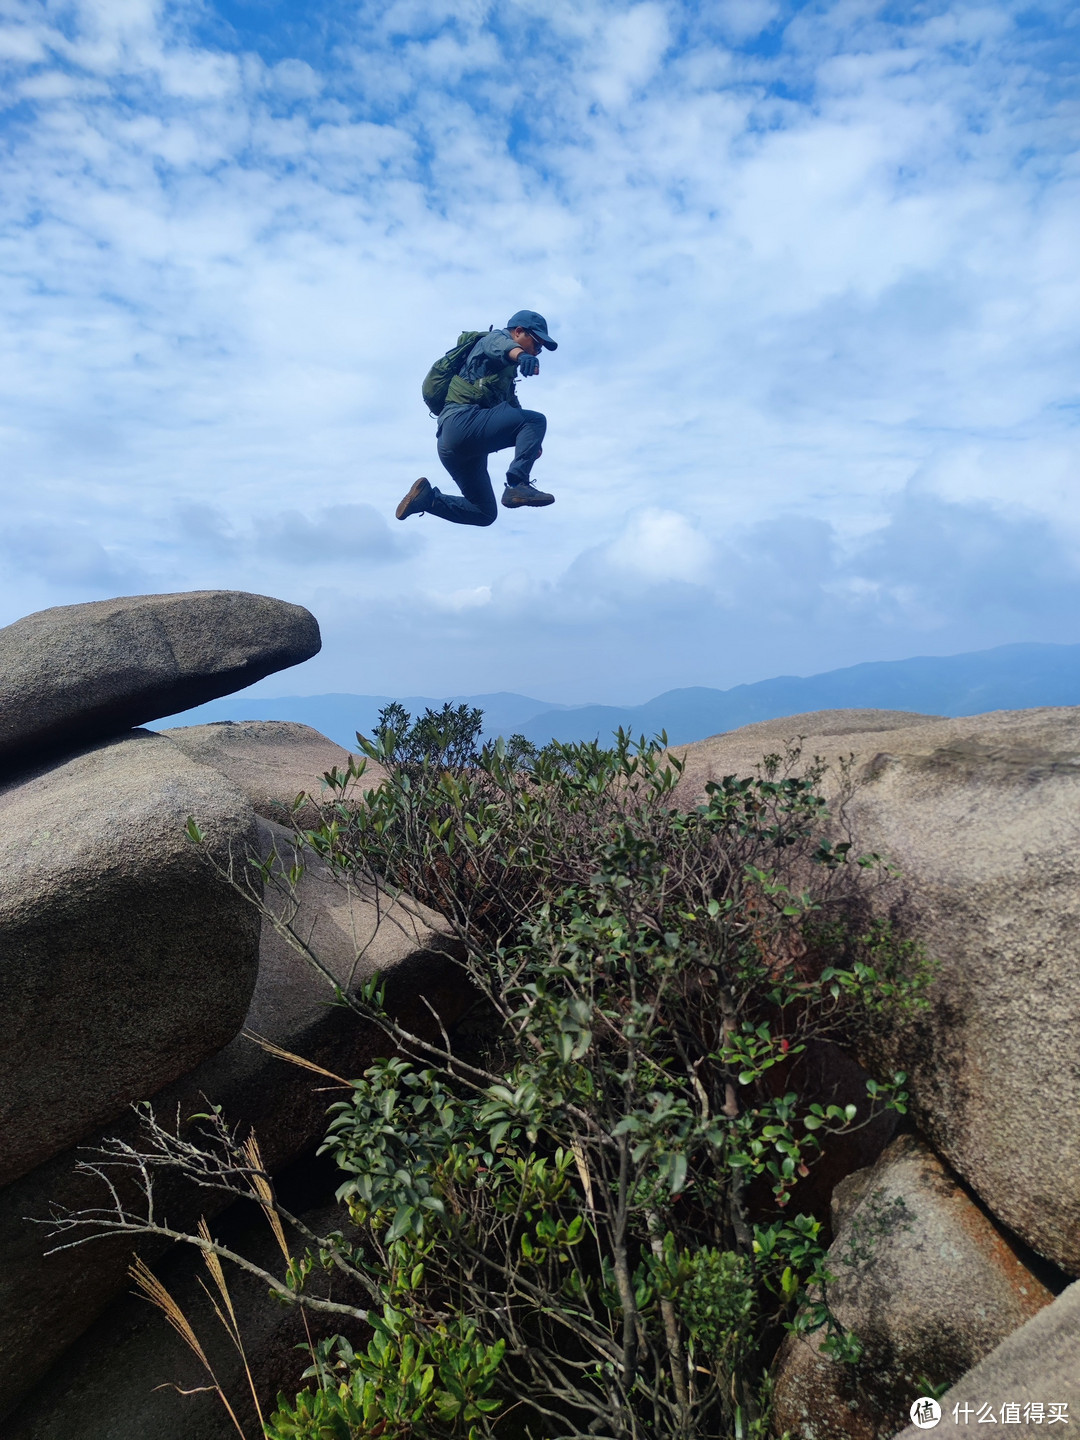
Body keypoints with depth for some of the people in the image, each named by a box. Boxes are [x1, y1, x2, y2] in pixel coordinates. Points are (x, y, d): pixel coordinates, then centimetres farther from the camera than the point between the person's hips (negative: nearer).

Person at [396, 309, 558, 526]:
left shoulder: (507, 375, 33)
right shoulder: (495, 338, 6)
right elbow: (501, 345, -20)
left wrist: (531, 442, 9)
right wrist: (521, 354, -46)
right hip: (462, 421, -10)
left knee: (485, 514, 15)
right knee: (536, 420, -19)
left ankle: (427, 498, 12)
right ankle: (517, 484, -31)